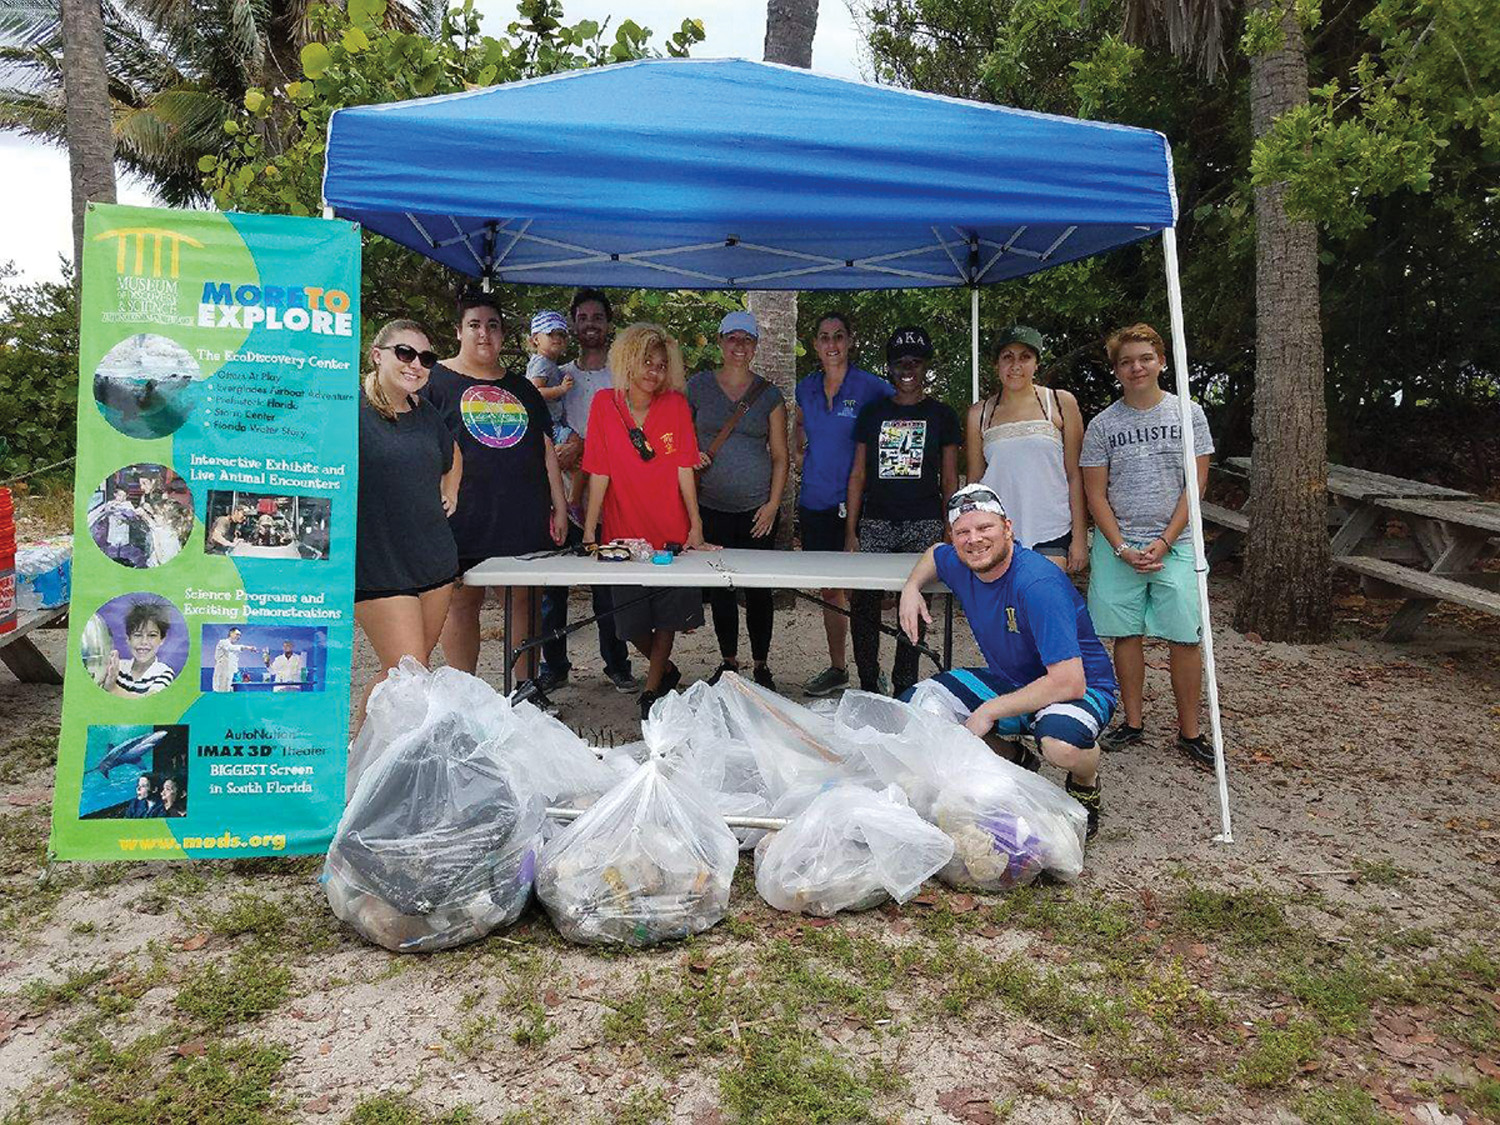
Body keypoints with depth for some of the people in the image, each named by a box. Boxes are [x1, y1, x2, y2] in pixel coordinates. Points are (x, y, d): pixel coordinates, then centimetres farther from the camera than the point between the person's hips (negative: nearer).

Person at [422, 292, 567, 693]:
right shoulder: (437, 381, 5)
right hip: (466, 518, -3)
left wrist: (559, 505, 12)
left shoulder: (521, 387, 18)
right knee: (463, 601, 1)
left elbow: (546, 449, 18)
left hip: (526, 518, 4)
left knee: (526, 597, 4)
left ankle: (528, 688, 14)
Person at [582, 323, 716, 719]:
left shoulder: (676, 405, -3)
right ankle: (666, 669, 33)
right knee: (631, 621, 8)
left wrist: (695, 526, -6)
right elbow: (599, 473, -5)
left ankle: (653, 689, 17)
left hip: (671, 530, 0)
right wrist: (589, 530, -7)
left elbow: (684, 469, -3)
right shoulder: (604, 404, -4)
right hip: (623, 531, 1)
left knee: (667, 615, 1)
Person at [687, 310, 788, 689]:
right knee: (719, 586, 7)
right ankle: (728, 661, 21)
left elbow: (780, 456, 5)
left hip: (757, 507, -1)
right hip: (712, 506, 1)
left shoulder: (769, 395, 6)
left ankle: (761, 666, 13)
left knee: (759, 587, 1)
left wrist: (773, 504, -5)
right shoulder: (698, 386, 6)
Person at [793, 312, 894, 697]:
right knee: (829, 590, 12)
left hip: (853, 502, -5)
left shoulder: (870, 387, -6)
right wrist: (797, 450, 13)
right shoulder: (806, 388, 10)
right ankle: (837, 669, 24)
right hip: (814, 502, 5)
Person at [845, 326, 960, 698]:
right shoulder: (872, 413, 12)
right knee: (863, 602, -7)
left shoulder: (941, 415, 9)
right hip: (875, 523, 1)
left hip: (923, 524, -1)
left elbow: (950, 481, 8)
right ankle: (869, 683, 6)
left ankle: (904, 688, 13)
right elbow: (858, 475, 10)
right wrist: (850, 532, 3)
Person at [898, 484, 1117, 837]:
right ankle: (1016, 761, 14)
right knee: (914, 706, -8)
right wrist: (911, 587, 0)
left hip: (1081, 686, -7)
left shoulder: (1038, 585, -31)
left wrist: (991, 710, -27)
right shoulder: (959, 564, -8)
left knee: (1061, 740, -41)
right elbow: (935, 554, 21)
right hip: (1010, 680, 7)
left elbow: (1070, 682, -34)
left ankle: (1085, 788, 0)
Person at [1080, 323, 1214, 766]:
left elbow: (1196, 484, 1)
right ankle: (1133, 723, 19)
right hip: (1118, 546, 1)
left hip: (1175, 544, 0)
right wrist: (1122, 549, -9)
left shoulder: (1188, 414, 4)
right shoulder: (1103, 425, 4)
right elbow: (1095, 495, 2)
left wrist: (1165, 541, -9)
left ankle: (1189, 732, 10)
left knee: (1184, 639, -2)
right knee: (1127, 635, 6)